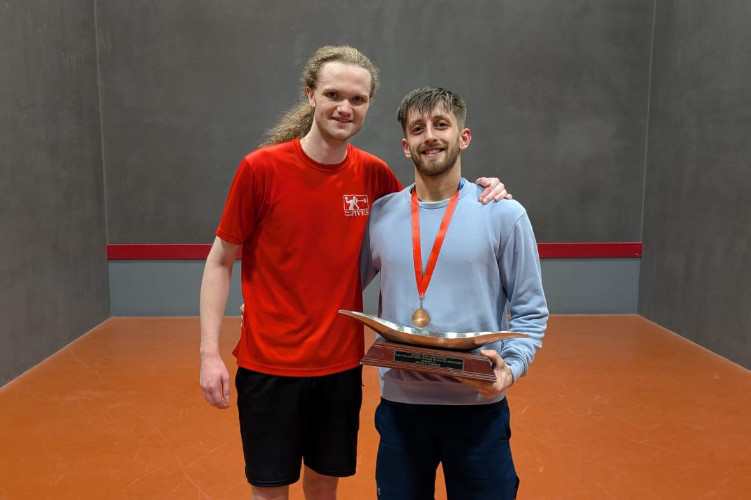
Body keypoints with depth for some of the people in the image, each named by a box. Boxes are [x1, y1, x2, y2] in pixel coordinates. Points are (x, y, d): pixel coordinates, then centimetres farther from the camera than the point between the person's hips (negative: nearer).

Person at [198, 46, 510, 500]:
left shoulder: (374, 174, -2)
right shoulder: (261, 168, -10)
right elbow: (220, 262, -4)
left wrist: (480, 197, -5)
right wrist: (210, 353, -10)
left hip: (342, 365, 3)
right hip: (269, 366, -3)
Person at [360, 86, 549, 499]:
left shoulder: (504, 214, -4)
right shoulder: (380, 215, 2)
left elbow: (530, 310, 0)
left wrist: (511, 366, -17)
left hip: (479, 406, -1)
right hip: (399, 404, 2)